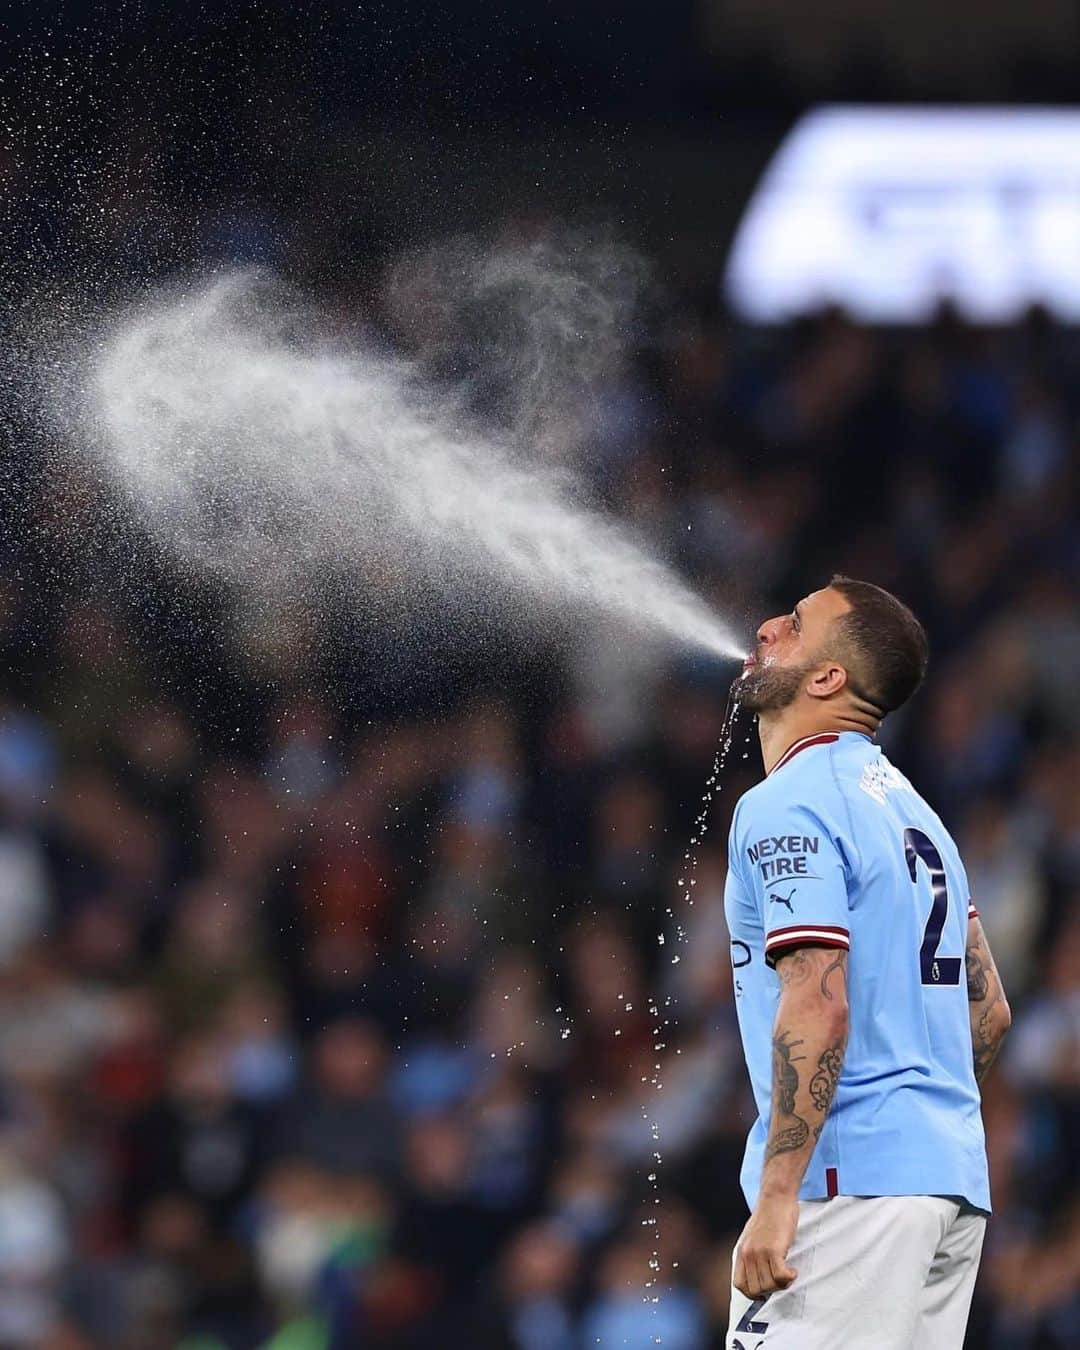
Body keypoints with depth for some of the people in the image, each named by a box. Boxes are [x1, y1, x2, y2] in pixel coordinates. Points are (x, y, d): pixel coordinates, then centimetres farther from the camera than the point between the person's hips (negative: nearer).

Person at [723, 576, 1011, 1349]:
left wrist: (778, 1195, -22)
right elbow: (988, 1012, 21)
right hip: (956, 1182, 9)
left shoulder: (787, 807, -10)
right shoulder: (907, 804, 19)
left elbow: (818, 1006, -20)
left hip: (847, 1177, -9)